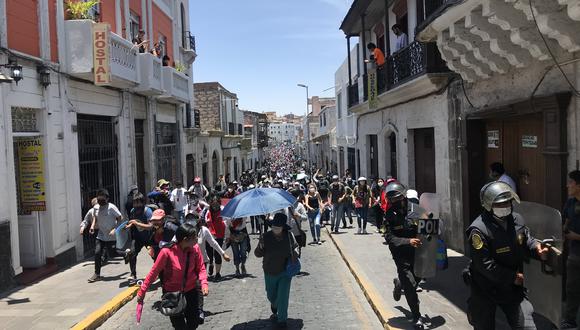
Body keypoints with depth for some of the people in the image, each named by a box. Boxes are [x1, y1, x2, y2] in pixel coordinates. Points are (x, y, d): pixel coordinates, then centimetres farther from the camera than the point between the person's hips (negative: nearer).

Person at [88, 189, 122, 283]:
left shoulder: (111, 207, -16)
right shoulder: (96, 207, 3)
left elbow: (119, 218, -14)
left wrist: (115, 229, -24)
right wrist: (93, 225, 3)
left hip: (111, 236, -5)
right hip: (101, 235, 5)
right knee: (97, 253, -5)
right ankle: (97, 274, 3)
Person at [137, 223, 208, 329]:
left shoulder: (195, 249, -16)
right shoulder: (167, 252, -26)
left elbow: (201, 268, -5)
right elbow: (154, 272, -16)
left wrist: (204, 283, -22)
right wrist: (142, 291, -10)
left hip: (190, 290, 3)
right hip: (171, 292, -3)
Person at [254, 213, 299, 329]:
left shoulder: (289, 236, -12)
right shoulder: (266, 237, -15)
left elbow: (294, 247, 8)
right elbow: (258, 254, -10)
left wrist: (295, 254, -13)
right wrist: (260, 247, -31)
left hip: (285, 272, -1)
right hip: (270, 273, 1)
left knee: (283, 297, -5)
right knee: (271, 296, 20)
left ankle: (282, 320, 14)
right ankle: (274, 309, 53)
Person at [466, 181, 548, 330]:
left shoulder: (517, 220, -2)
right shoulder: (479, 230, -24)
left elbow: (527, 240, 13)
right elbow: (484, 264, -25)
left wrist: (536, 247, -11)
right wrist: (512, 277, -21)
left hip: (513, 288, 5)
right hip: (485, 291, -5)